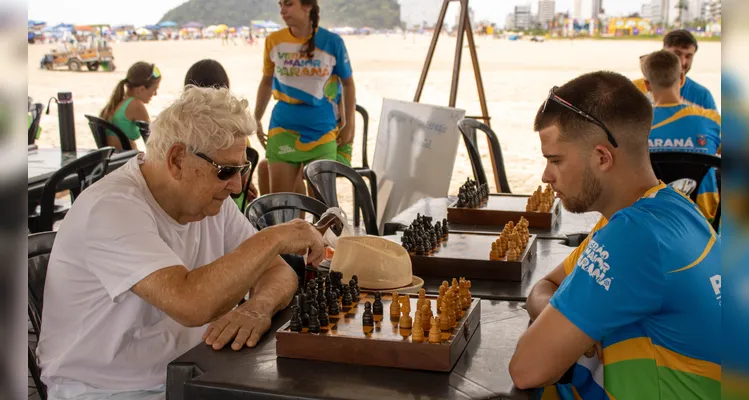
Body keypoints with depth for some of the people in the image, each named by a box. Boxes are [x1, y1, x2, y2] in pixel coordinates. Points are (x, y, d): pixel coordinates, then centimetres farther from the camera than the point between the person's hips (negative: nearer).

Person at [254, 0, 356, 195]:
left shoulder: (331, 42, -7)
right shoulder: (274, 41, -2)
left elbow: (348, 83, 5)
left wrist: (349, 124, 3)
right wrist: (256, 120, 15)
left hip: (321, 130, -1)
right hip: (283, 128, 1)